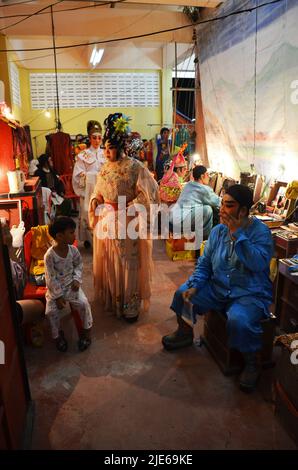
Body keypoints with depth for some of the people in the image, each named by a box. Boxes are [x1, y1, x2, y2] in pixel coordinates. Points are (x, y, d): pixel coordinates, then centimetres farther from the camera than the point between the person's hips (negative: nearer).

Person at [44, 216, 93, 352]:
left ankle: (86, 330, 7)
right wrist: (58, 296, -17)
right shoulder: (50, 255, -22)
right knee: (51, 311, -17)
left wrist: (77, 279, -6)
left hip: (70, 284, 3)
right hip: (55, 288, -2)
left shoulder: (73, 250, -9)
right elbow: (51, 278, -17)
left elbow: (79, 265, 9)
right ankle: (57, 335, 12)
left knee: (83, 303, -17)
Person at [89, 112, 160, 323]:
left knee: (127, 264, 3)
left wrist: (127, 210, -20)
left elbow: (148, 194, -15)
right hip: (106, 221, 7)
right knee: (108, 261, 17)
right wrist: (95, 201, -3)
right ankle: (110, 298, 36)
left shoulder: (135, 167, -14)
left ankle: (131, 306, 17)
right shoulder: (105, 167, 7)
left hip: (126, 223, -6)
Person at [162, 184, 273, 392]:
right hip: (218, 289, 6)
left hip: (251, 294, -6)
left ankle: (252, 363, -3)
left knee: (239, 320, -34)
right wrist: (194, 286, -10)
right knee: (182, 294, -5)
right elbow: (204, 264, 6)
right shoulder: (218, 231, 3)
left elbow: (259, 263, -31)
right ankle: (185, 333, 25)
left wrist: (237, 234, -31)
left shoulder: (260, 231, -13)